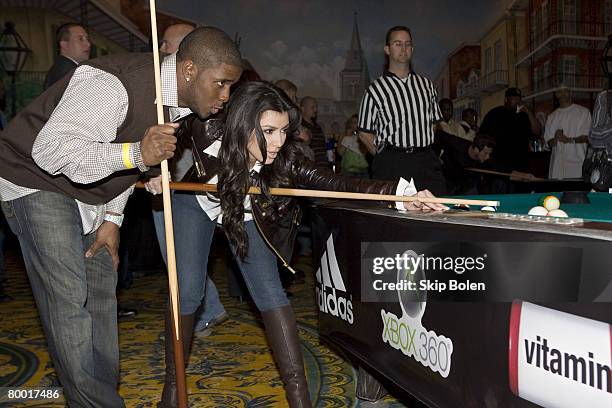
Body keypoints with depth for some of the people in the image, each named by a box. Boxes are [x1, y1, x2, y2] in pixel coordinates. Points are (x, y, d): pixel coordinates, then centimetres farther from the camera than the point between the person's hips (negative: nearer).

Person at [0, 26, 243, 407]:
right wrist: (135, 154, -45)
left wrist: (113, 218, 4)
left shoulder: (177, 100, -3)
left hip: (89, 190, 8)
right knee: (69, 297, -12)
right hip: (39, 179, -8)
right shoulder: (112, 85, -31)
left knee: (102, 294, 8)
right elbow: (50, 148, -33)